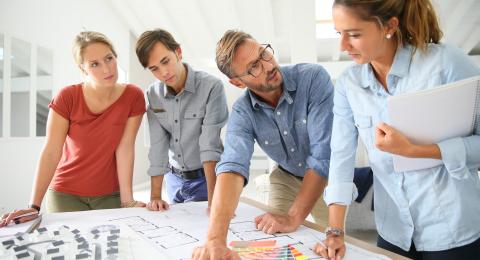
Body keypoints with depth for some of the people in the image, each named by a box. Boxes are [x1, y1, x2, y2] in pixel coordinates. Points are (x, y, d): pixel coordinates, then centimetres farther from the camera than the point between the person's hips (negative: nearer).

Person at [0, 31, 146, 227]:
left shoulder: (133, 96, -12)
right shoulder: (67, 97, -13)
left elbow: (125, 149, -13)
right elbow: (51, 152, -15)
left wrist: (127, 200, -17)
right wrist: (34, 206, -21)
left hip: (110, 195, 0)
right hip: (66, 194, 0)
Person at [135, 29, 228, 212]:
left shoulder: (212, 87, -21)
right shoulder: (153, 95, -5)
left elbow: (210, 145, -26)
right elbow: (157, 146, -7)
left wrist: (213, 200, -30)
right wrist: (155, 196, -13)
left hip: (208, 177, -4)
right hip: (175, 178, 5)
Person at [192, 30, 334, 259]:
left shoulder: (314, 78, -28)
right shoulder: (242, 113, -19)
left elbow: (323, 154, -32)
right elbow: (232, 166, -34)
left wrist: (293, 218, -32)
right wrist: (215, 239, -49)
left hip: (329, 177, -2)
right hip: (287, 179, 2)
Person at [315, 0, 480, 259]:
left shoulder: (446, 62, -15)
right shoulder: (348, 83, -4)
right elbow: (341, 156, -8)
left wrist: (410, 150, -23)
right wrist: (335, 231, -12)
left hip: (453, 231, -3)